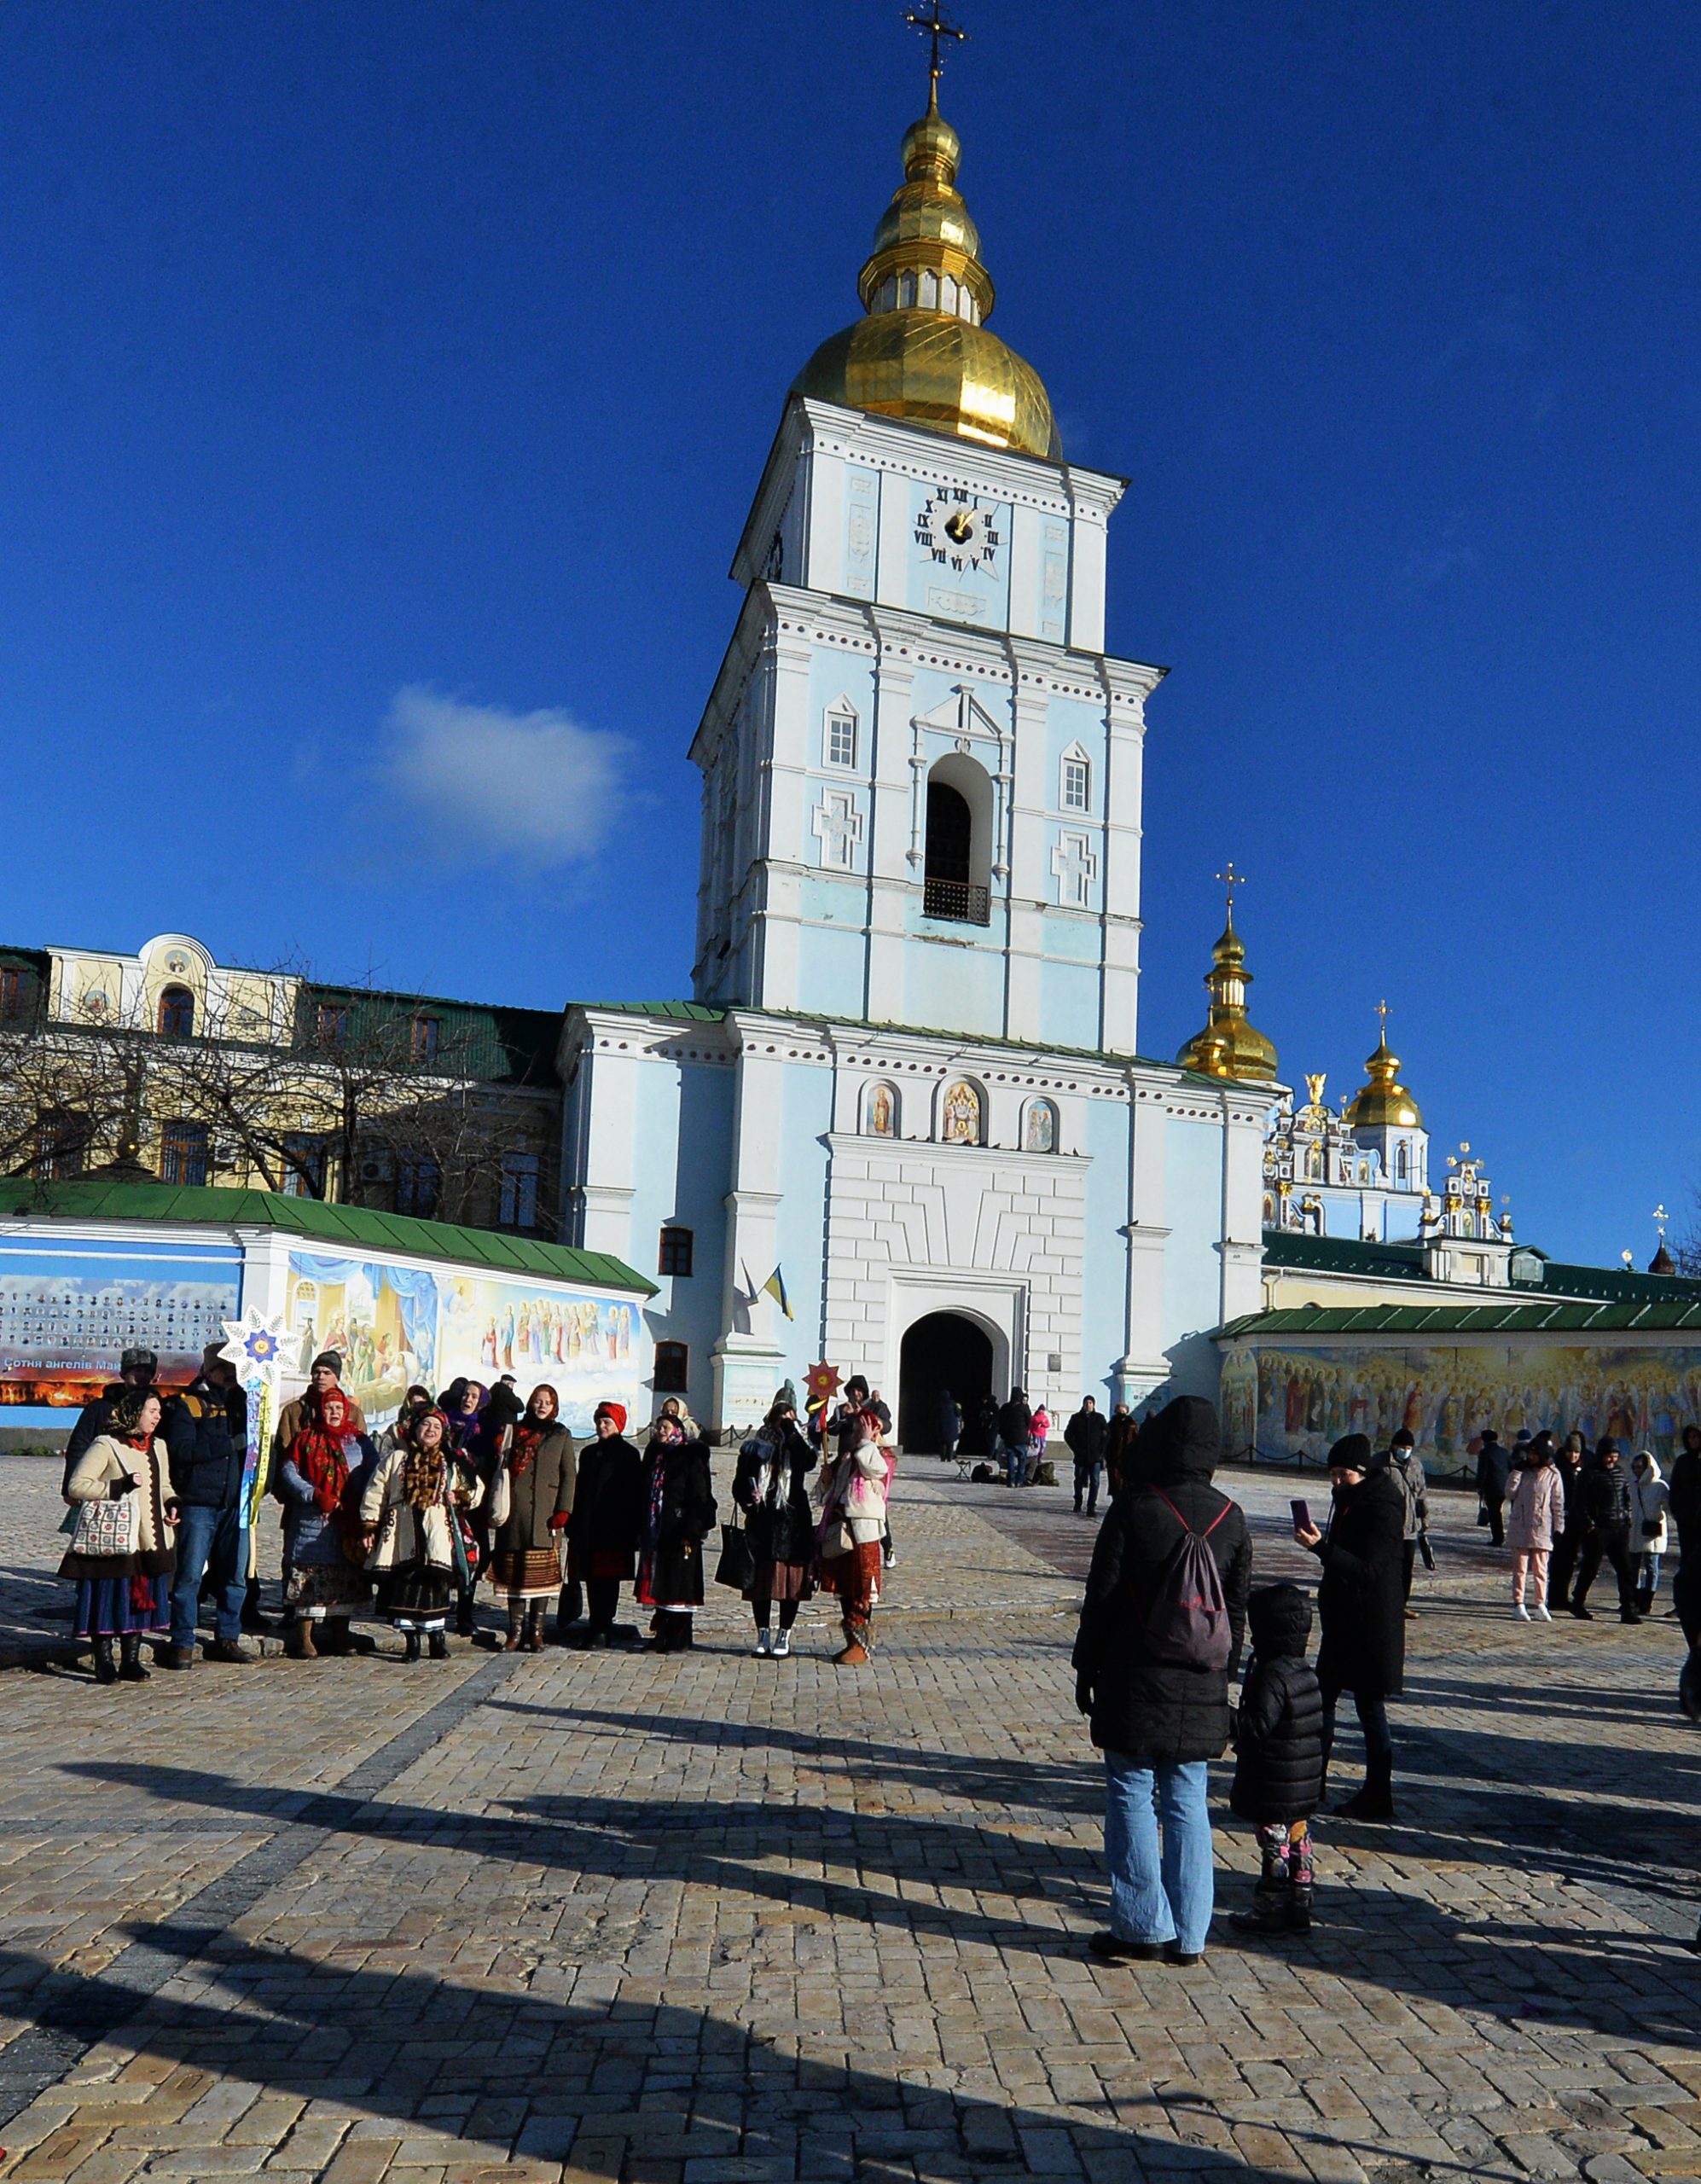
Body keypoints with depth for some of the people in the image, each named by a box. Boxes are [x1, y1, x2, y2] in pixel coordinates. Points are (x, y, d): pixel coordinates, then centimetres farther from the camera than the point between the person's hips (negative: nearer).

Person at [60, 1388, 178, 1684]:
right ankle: (104, 1665, 9)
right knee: (109, 1598, -2)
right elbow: (76, 1485, -13)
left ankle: (130, 1662, 18)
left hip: (149, 1540, 6)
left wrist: (172, 1504, 6)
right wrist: (119, 1487, -20)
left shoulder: (158, 1446, 13)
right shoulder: (106, 1445, -9)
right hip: (112, 1540, -6)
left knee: (141, 1599, 9)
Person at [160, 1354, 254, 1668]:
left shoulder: (239, 1401, 15)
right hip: (198, 1504, -5)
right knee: (190, 1575, -3)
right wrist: (229, 1444, -17)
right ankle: (182, 1643, 6)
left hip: (234, 1503, 5)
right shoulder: (186, 1404, -2)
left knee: (235, 1575, 8)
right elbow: (181, 1449, -15)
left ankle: (227, 1639, 18)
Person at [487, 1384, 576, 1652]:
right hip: (514, 1512, 1)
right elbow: (500, 1468, 11)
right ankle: (515, 1630, 7)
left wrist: (563, 1510, -5)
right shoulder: (515, 1432, 12)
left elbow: (569, 1475, 6)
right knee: (513, 1571, 1)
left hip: (544, 1514, -1)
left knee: (541, 1572, -3)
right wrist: (495, 1506, 1)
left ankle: (536, 1631, 5)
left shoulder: (561, 1435, 11)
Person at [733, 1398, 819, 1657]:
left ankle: (784, 1636, 11)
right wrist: (748, 1497, -12)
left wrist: (792, 1432, -14)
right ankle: (763, 1635, 16)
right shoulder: (754, 1448, 7)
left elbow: (808, 1462, -18)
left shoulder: (799, 1446, 4)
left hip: (792, 1521, -1)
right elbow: (739, 1484, 9)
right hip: (761, 1522, 1)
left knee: (791, 1580, 0)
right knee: (760, 1580, 5)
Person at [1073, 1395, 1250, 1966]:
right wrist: (1222, 1673, 18)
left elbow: (1101, 1596, -8)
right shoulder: (1230, 1517, 2)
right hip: (1201, 1690, 4)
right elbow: (1238, 1608, 9)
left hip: (1134, 1683, -4)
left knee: (1132, 1796, 6)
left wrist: (1087, 1668, 2)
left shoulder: (1134, 1506, -11)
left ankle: (1143, 1927, 9)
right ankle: (1188, 1935, 16)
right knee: (1187, 1802, 11)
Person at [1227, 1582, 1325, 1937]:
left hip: (1274, 1788, -9)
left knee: (1275, 1846, 1)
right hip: (1305, 1787, 9)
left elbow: (1258, 1726, -26)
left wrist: (1231, 1718, -14)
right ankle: (1299, 1908, 23)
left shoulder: (1271, 1676, -22)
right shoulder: (1305, 1671, 7)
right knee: (1298, 1841, 15)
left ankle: (1268, 1911, 10)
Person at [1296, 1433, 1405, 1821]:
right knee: (1323, 1698, 14)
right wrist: (1319, 1542, 3)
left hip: (1370, 1625, -10)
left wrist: (1320, 1546, -32)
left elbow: (1368, 1569, -26)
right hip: (1342, 1620, 10)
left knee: (1369, 1708, 0)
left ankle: (1377, 1796, 11)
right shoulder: (1350, 1500, 10)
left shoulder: (1382, 1509, -18)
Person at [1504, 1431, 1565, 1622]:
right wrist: (1517, 1471, -7)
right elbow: (1510, 1493, -1)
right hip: (1519, 1527, 1)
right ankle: (1518, 1604, 6)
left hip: (1542, 1529, -1)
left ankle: (1540, 1604, 13)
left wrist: (1558, 1528, 1)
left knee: (1540, 1569, 5)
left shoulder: (1553, 1475, 0)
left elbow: (1558, 1504, 4)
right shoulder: (1523, 1471, 6)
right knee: (1520, 1568, 2)